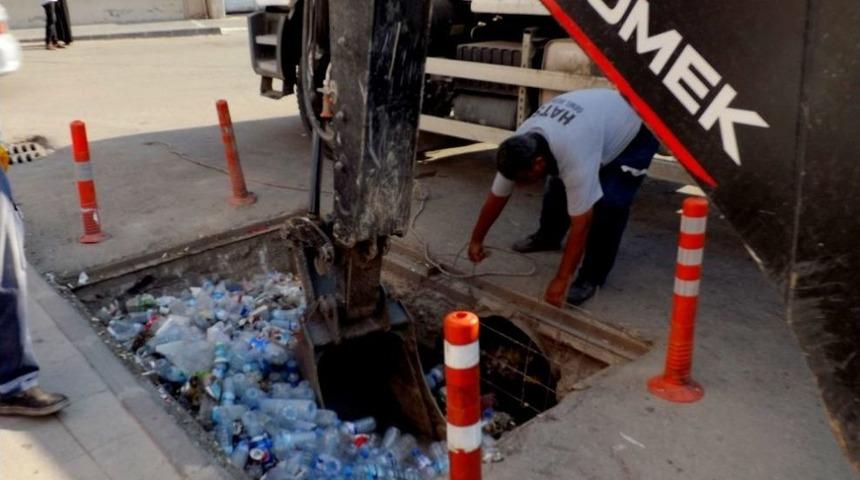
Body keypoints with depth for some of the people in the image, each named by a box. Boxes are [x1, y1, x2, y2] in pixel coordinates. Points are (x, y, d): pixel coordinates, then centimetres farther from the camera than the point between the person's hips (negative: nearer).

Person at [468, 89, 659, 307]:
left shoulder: (574, 156, -43)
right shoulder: (520, 147, -21)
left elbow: (581, 224, -39)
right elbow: (496, 197, -8)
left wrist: (561, 280, -34)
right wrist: (476, 240, 0)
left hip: (635, 134, -7)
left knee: (608, 204, -20)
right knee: (557, 186, 3)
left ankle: (592, 277, -4)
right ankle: (548, 237, 31)